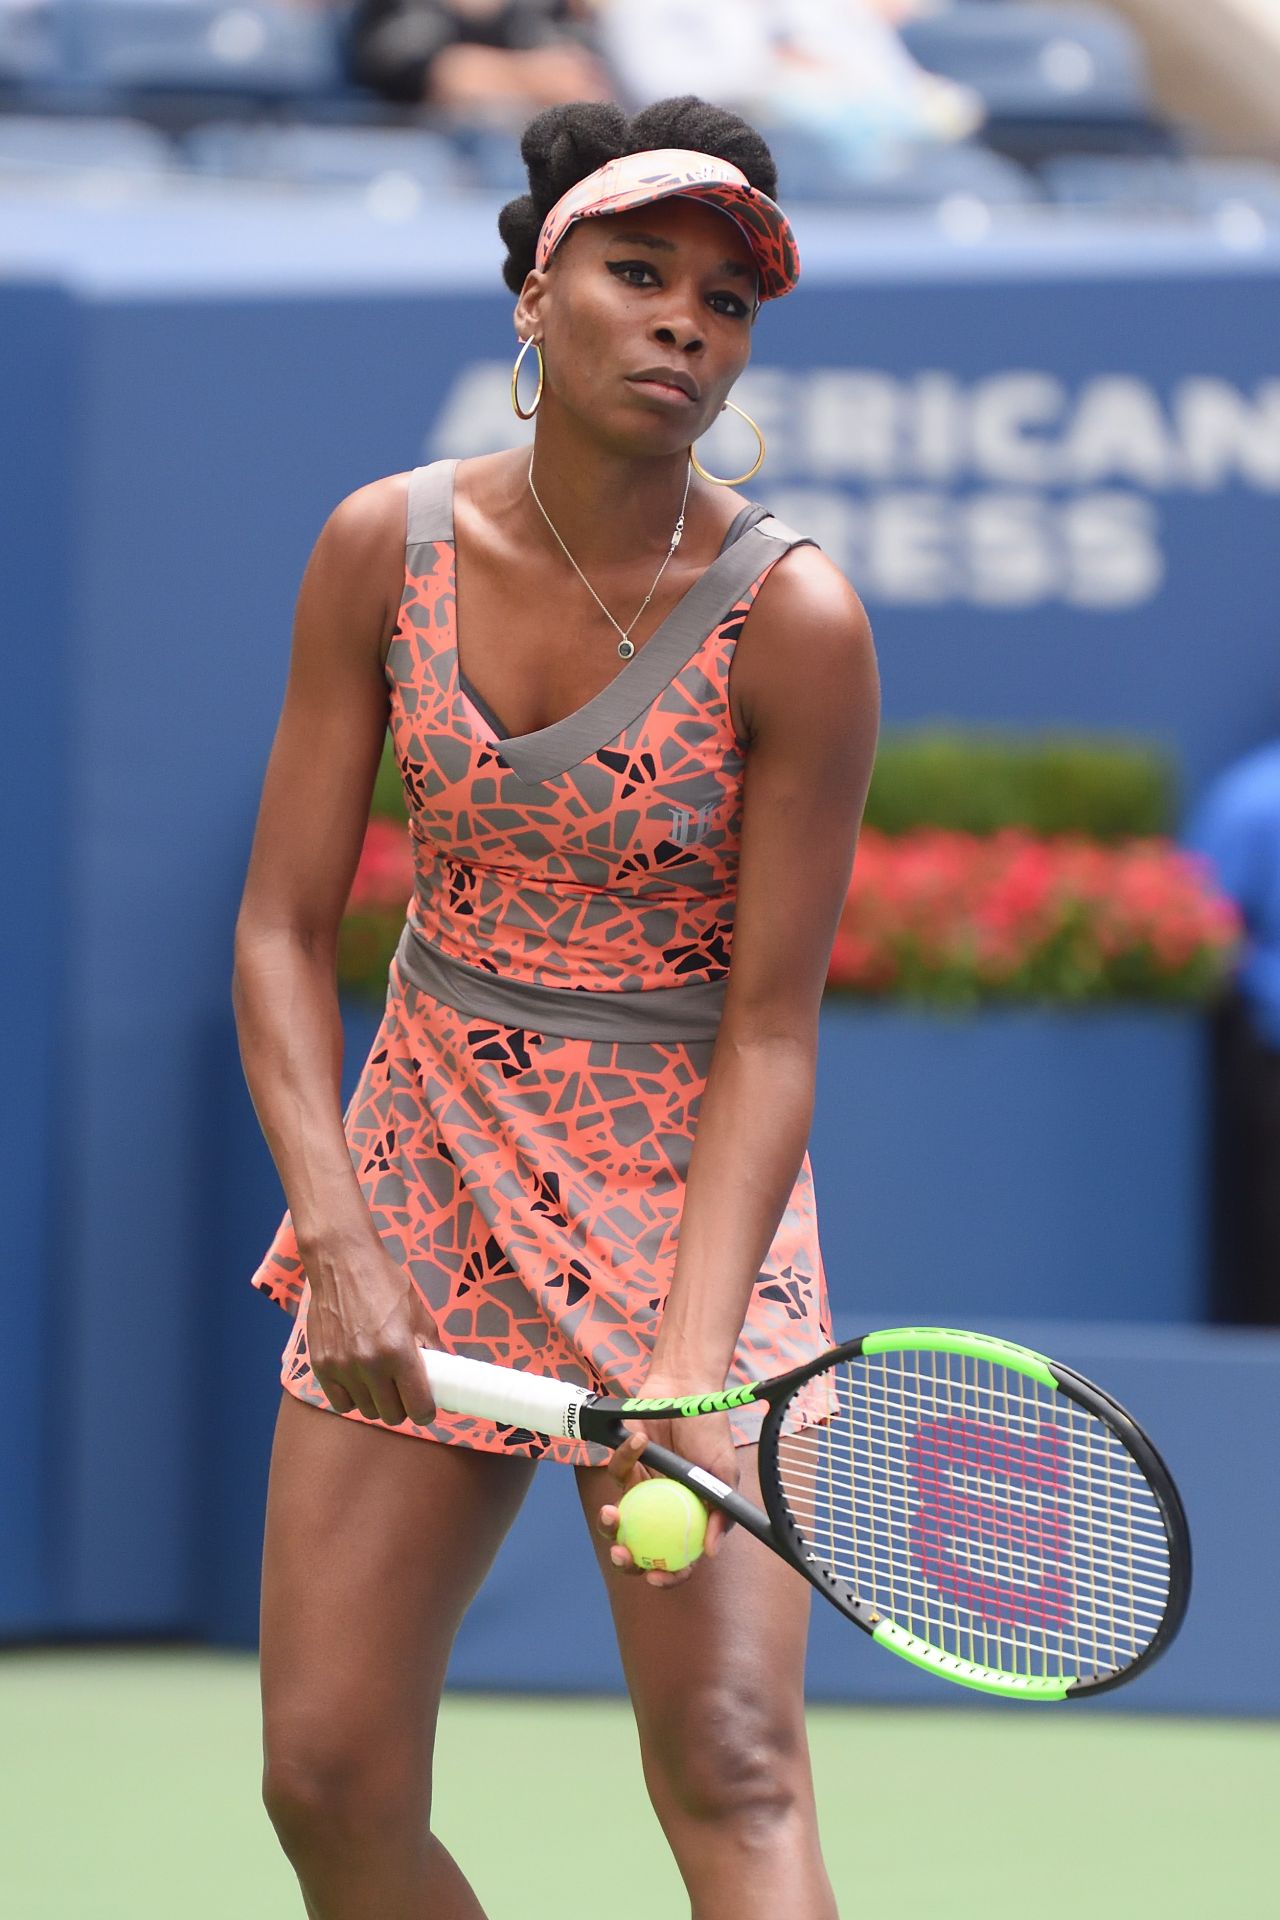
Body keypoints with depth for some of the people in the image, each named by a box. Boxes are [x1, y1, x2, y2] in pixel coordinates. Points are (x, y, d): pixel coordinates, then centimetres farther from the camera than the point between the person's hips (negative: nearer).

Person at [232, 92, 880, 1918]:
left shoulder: (792, 617, -15)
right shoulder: (385, 547, -6)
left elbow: (770, 1031, -13)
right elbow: (284, 928, -3)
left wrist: (687, 1369, -24)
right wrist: (339, 1241, -16)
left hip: (689, 1188, -4)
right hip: (427, 1157, 4)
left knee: (730, 1769, -17)